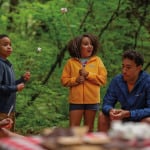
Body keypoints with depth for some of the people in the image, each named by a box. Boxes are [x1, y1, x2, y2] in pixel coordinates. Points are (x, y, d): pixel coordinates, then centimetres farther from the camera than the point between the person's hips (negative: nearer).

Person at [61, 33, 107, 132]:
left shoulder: (97, 61, 4)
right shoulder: (71, 62, 2)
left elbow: (103, 79, -2)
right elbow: (64, 80, 3)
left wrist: (88, 74, -12)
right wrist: (76, 80, -15)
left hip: (92, 100, 1)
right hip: (76, 100, -1)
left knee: (89, 127, 11)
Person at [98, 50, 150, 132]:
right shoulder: (117, 81, -7)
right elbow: (106, 104, -4)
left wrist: (128, 113, -39)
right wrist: (110, 110, -30)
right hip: (125, 120, 5)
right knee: (103, 116, -11)